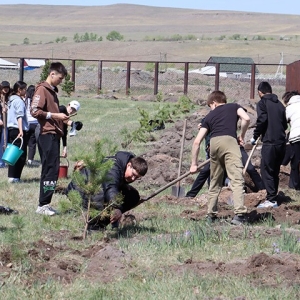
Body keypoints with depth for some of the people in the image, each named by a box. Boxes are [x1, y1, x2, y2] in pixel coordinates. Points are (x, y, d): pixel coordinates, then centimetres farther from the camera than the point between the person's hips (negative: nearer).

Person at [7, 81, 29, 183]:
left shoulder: (11, 100, 17)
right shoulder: (19, 101, -10)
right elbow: (19, 116, -19)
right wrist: (21, 131, -26)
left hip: (10, 129, 9)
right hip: (18, 130, -9)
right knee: (21, 155, -6)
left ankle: (11, 176, 12)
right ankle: (14, 177, -9)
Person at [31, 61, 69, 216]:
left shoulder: (52, 91, 21)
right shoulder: (42, 89, -8)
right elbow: (35, 111, -16)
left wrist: (62, 119, 12)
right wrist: (55, 115, -15)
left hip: (54, 135, 10)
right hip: (47, 135, -10)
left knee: (50, 170, 10)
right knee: (51, 170, -11)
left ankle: (45, 204, 13)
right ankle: (43, 204, -10)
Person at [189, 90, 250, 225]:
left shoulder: (210, 116, 28)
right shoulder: (234, 107, 24)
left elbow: (197, 141, 23)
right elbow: (246, 118, 1)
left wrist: (194, 163, 30)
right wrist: (241, 136, 17)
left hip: (214, 144, 3)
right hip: (229, 141, -3)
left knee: (215, 182, 20)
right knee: (237, 179, -10)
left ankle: (211, 214, 27)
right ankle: (239, 214, -25)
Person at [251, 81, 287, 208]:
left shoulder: (262, 103, -4)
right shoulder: (279, 104, 15)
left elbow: (262, 121, -13)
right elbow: (285, 125, 16)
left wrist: (255, 136, -3)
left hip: (270, 142, -7)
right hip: (281, 143, 7)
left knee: (266, 170, -4)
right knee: (275, 171, 14)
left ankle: (271, 199, -9)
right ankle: (273, 197, 16)